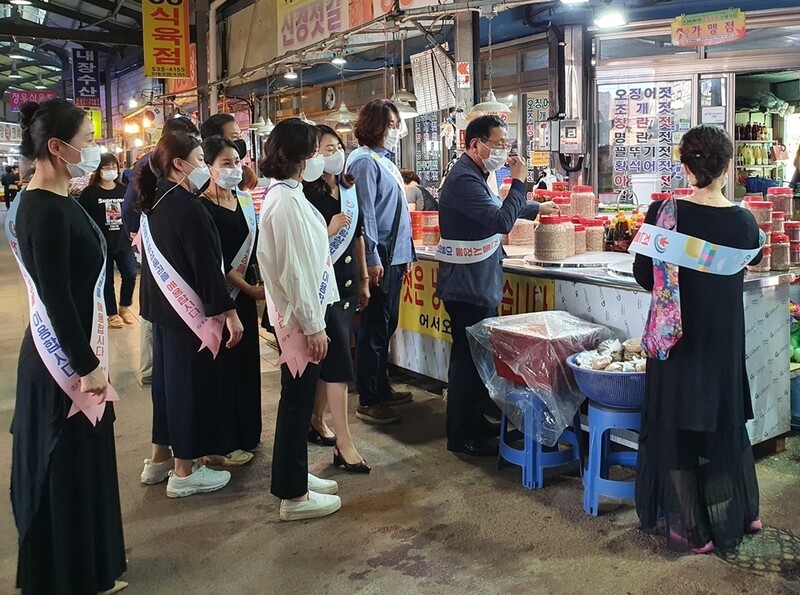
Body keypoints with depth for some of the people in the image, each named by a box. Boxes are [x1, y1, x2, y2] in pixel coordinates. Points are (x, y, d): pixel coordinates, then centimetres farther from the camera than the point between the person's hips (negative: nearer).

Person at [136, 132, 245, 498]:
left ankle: (159, 458, 29)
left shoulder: (153, 204, 8)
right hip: (190, 311, -9)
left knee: (168, 378, 18)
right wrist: (228, 312, -19)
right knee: (192, 383, 1)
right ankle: (183, 472, 10)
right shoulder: (187, 207, -20)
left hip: (164, 307, 9)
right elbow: (206, 266, -22)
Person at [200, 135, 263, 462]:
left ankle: (246, 431, 29)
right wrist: (250, 288, -12)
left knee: (247, 359, 14)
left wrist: (257, 285, 2)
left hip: (245, 291, 7)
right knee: (224, 364, -1)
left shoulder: (244, 200, 8)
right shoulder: (203, 208, -14)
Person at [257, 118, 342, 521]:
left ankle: (295, 476, 32)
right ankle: (293, 496, 12)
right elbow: (294, 269, -22)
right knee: (297, 400, 0)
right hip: (299, 316, -10)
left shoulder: (286, 194, 11)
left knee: (299, 398, 18)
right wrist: (313, 326, -19)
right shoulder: (286, 201, -19)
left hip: (302, 310, 10)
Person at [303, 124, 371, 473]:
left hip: (348, 284, 7)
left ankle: (317, 421, 31)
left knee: (328, 357, 15)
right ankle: (343, 445, -4)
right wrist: (331, 230, -28)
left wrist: (364, 280, 17)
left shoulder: (348, 190, 9)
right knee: (338, 359, -9)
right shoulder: (308, 195, -14)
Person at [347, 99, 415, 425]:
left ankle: (381, 388, 28)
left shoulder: (386, 161, 17)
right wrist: (371, 258, -21)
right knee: (374, 327, -3)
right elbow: (364, 213, -18)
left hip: (394, 257, 9)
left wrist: (406, 252, 20)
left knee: (386, 325, 16)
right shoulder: (364, 161, -12)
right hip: (378, 258, -9)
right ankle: (367, 401, 5)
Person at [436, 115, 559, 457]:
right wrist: (518, 181, -15)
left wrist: (537, 208, 35)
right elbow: (502, 221, -26)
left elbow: (497, 209, 32)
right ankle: (460, 436, 9)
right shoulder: (464, 180, -20)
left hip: (481, 285, 11)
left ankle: (475, 422, 29)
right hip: (468, 287, -10)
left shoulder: (475, 175, 15)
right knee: (468, 360, -2)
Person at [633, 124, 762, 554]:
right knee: (724, 421, 20)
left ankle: (691, 530, 18)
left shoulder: (663, 212, -14)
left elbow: (643, 275, -8)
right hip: (724, 337, 2)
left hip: (676, 334, -2)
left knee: (675, 427, 10)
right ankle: (738, 515, 35)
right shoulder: (743, 221, -8)